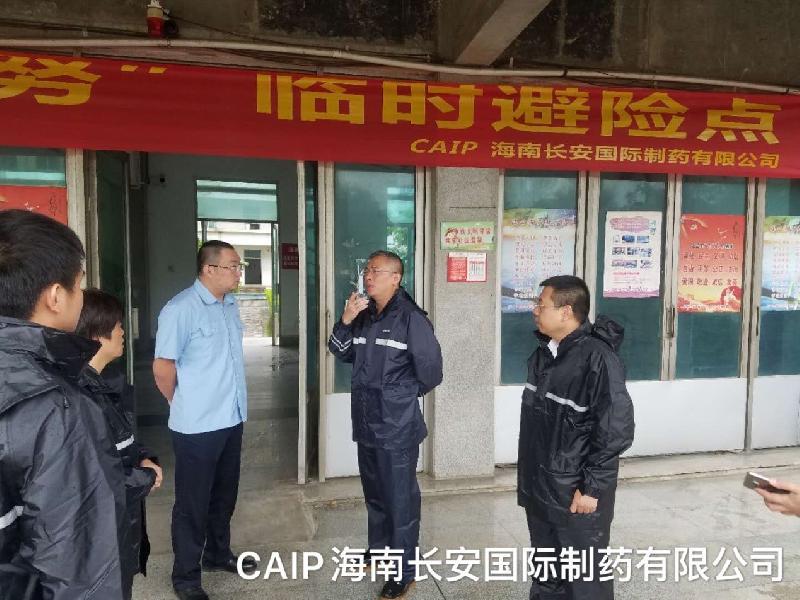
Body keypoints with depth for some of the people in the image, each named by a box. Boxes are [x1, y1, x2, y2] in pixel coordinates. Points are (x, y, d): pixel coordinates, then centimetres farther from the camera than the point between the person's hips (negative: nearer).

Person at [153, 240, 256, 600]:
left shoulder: (230, 305, 6)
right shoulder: (181, 309, -18)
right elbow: (163, 367, -15)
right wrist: (185, 406, -1)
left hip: (231, 419, 7)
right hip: (197, 426, -7)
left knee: (224, 495, 21)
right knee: (193, 502, 8)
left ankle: (218, 554, 41)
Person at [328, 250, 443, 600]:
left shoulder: (410, 317, -17)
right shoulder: (363, 315, 5)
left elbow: (430, 367, -15)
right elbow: (341, 353, 8)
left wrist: (407, 392, 0)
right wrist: (345, 321, -8)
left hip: (397, 426, -7)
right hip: (366, 421, 7)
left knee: (400, 499, 5)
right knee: (374, 493, 23)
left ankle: (404, 571, 21)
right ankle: (378, 548, 44)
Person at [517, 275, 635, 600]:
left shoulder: (597, 358, -19)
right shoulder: (543, 353, 7)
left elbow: (616, 431, -21)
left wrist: (592, 488, -18)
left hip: (576, 493, -7)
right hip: (539, 487, 8)